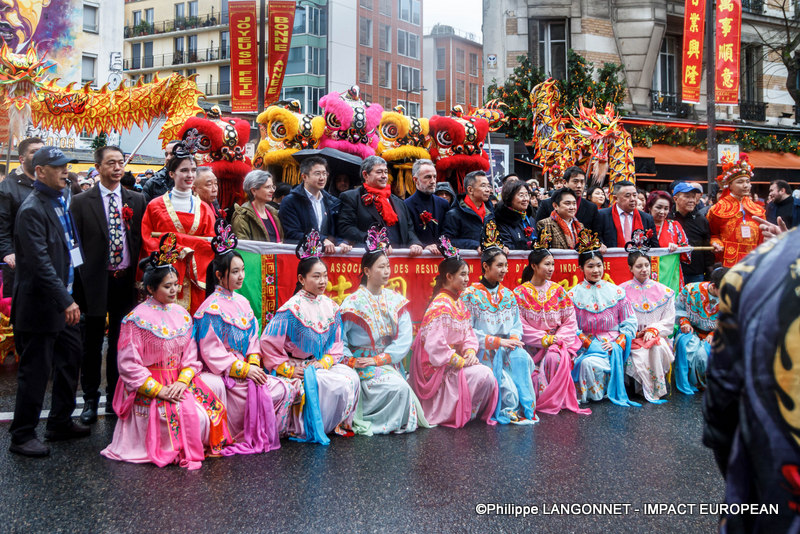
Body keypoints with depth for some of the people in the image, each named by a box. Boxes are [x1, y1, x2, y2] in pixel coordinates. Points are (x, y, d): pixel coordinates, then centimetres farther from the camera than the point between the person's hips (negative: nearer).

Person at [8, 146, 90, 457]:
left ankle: (61, 423, 32)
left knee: (70, 361, 17)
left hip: (63, 303, 9)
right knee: (35, 371, 1)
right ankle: (22, 436, 16)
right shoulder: (32, 210, -18)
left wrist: (69, 297, 13)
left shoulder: (60, 203, 11)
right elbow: (40, 262, -24)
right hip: (41, 306, -9)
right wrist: (65, 301, -27)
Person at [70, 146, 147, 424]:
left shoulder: (137, 200, 7)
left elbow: (143, 241, 6)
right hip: (94, 282, -2)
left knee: (121, 342, 11)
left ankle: (116, 398, 24)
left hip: (126, 282, 2)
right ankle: (90, 400, 22)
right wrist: (77, 284, -7)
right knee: (92, 344, 8)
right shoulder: (81, 202, 0)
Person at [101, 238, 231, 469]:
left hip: (179, 381, 7)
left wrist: (182, 381, -12)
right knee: (192, 414, -26)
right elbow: (129, 366, -12)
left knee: (216, 385, -12)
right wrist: (159, 390, -18)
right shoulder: (136, 319, -10)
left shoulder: (182, 315, 8)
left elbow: (191, 356, 7)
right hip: (146, 388, -7)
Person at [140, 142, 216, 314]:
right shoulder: (155, 206, 5)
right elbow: (147, 241, 0)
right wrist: (176, 250, -13)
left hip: (195, 280, 2)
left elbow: (211, 243, 8)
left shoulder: (203, 208, 12)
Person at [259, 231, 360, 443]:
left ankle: (340, 424, -5)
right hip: (300, 368, -6)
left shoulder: (330, 307, 7)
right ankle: (310, 429, -8)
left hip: (323, 365, 6)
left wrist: (324, 363, -7)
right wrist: (289, 370, -15)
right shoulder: (292, 309, -12)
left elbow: (337, 344, 11)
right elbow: (269, 343, -13)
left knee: (352, 377, -21)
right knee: (339, 385, -26)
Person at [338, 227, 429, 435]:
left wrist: (379, 359, -12)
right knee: (398, 387, -26)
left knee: (402, 389, -22)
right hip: (362, 366, -5)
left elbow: (405, 338, -1)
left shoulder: (395, 300, 7)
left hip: (388, 364, 5)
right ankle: (364, 422, -5)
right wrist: (352, 361, -19)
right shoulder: (353, 302, -7)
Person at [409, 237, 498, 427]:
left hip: (455, 361, 9)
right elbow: (435, 345, -25)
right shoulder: (440, 305, -18)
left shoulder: (458, 303, 13)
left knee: (488, 376, -6)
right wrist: (460, 361, -19)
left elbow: (468, 332, 13)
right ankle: (463, 414, -5)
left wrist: (470, 351, -8)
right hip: (439, 367, -9)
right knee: (484, 375, -22)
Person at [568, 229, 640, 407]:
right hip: (587, 346, -1)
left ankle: (611, 392, -4)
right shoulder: (574, 295, 5)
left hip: (614, 347, 1)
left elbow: (630, 323, 8)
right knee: (588, 363, -33)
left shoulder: (616, 292, 10)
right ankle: (593, 395, -5)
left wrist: (617, 344, -8)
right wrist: (590, 344, -15)